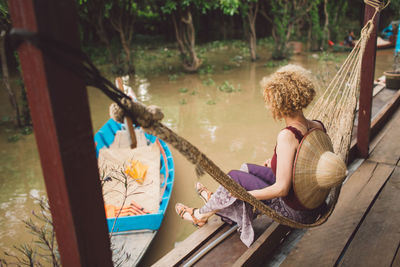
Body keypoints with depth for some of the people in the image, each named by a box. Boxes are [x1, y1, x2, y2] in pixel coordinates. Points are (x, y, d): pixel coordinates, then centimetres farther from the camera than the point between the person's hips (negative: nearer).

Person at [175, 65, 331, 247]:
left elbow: (281, 189, -27)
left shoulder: (287, 136, -29)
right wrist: (277, 163, 19)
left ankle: (202, 215, 27)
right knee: (248, 168, 18)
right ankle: (217, 200, 41)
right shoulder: (319, 127, -4)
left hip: (294, 213, -8)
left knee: (235, 177, 4)